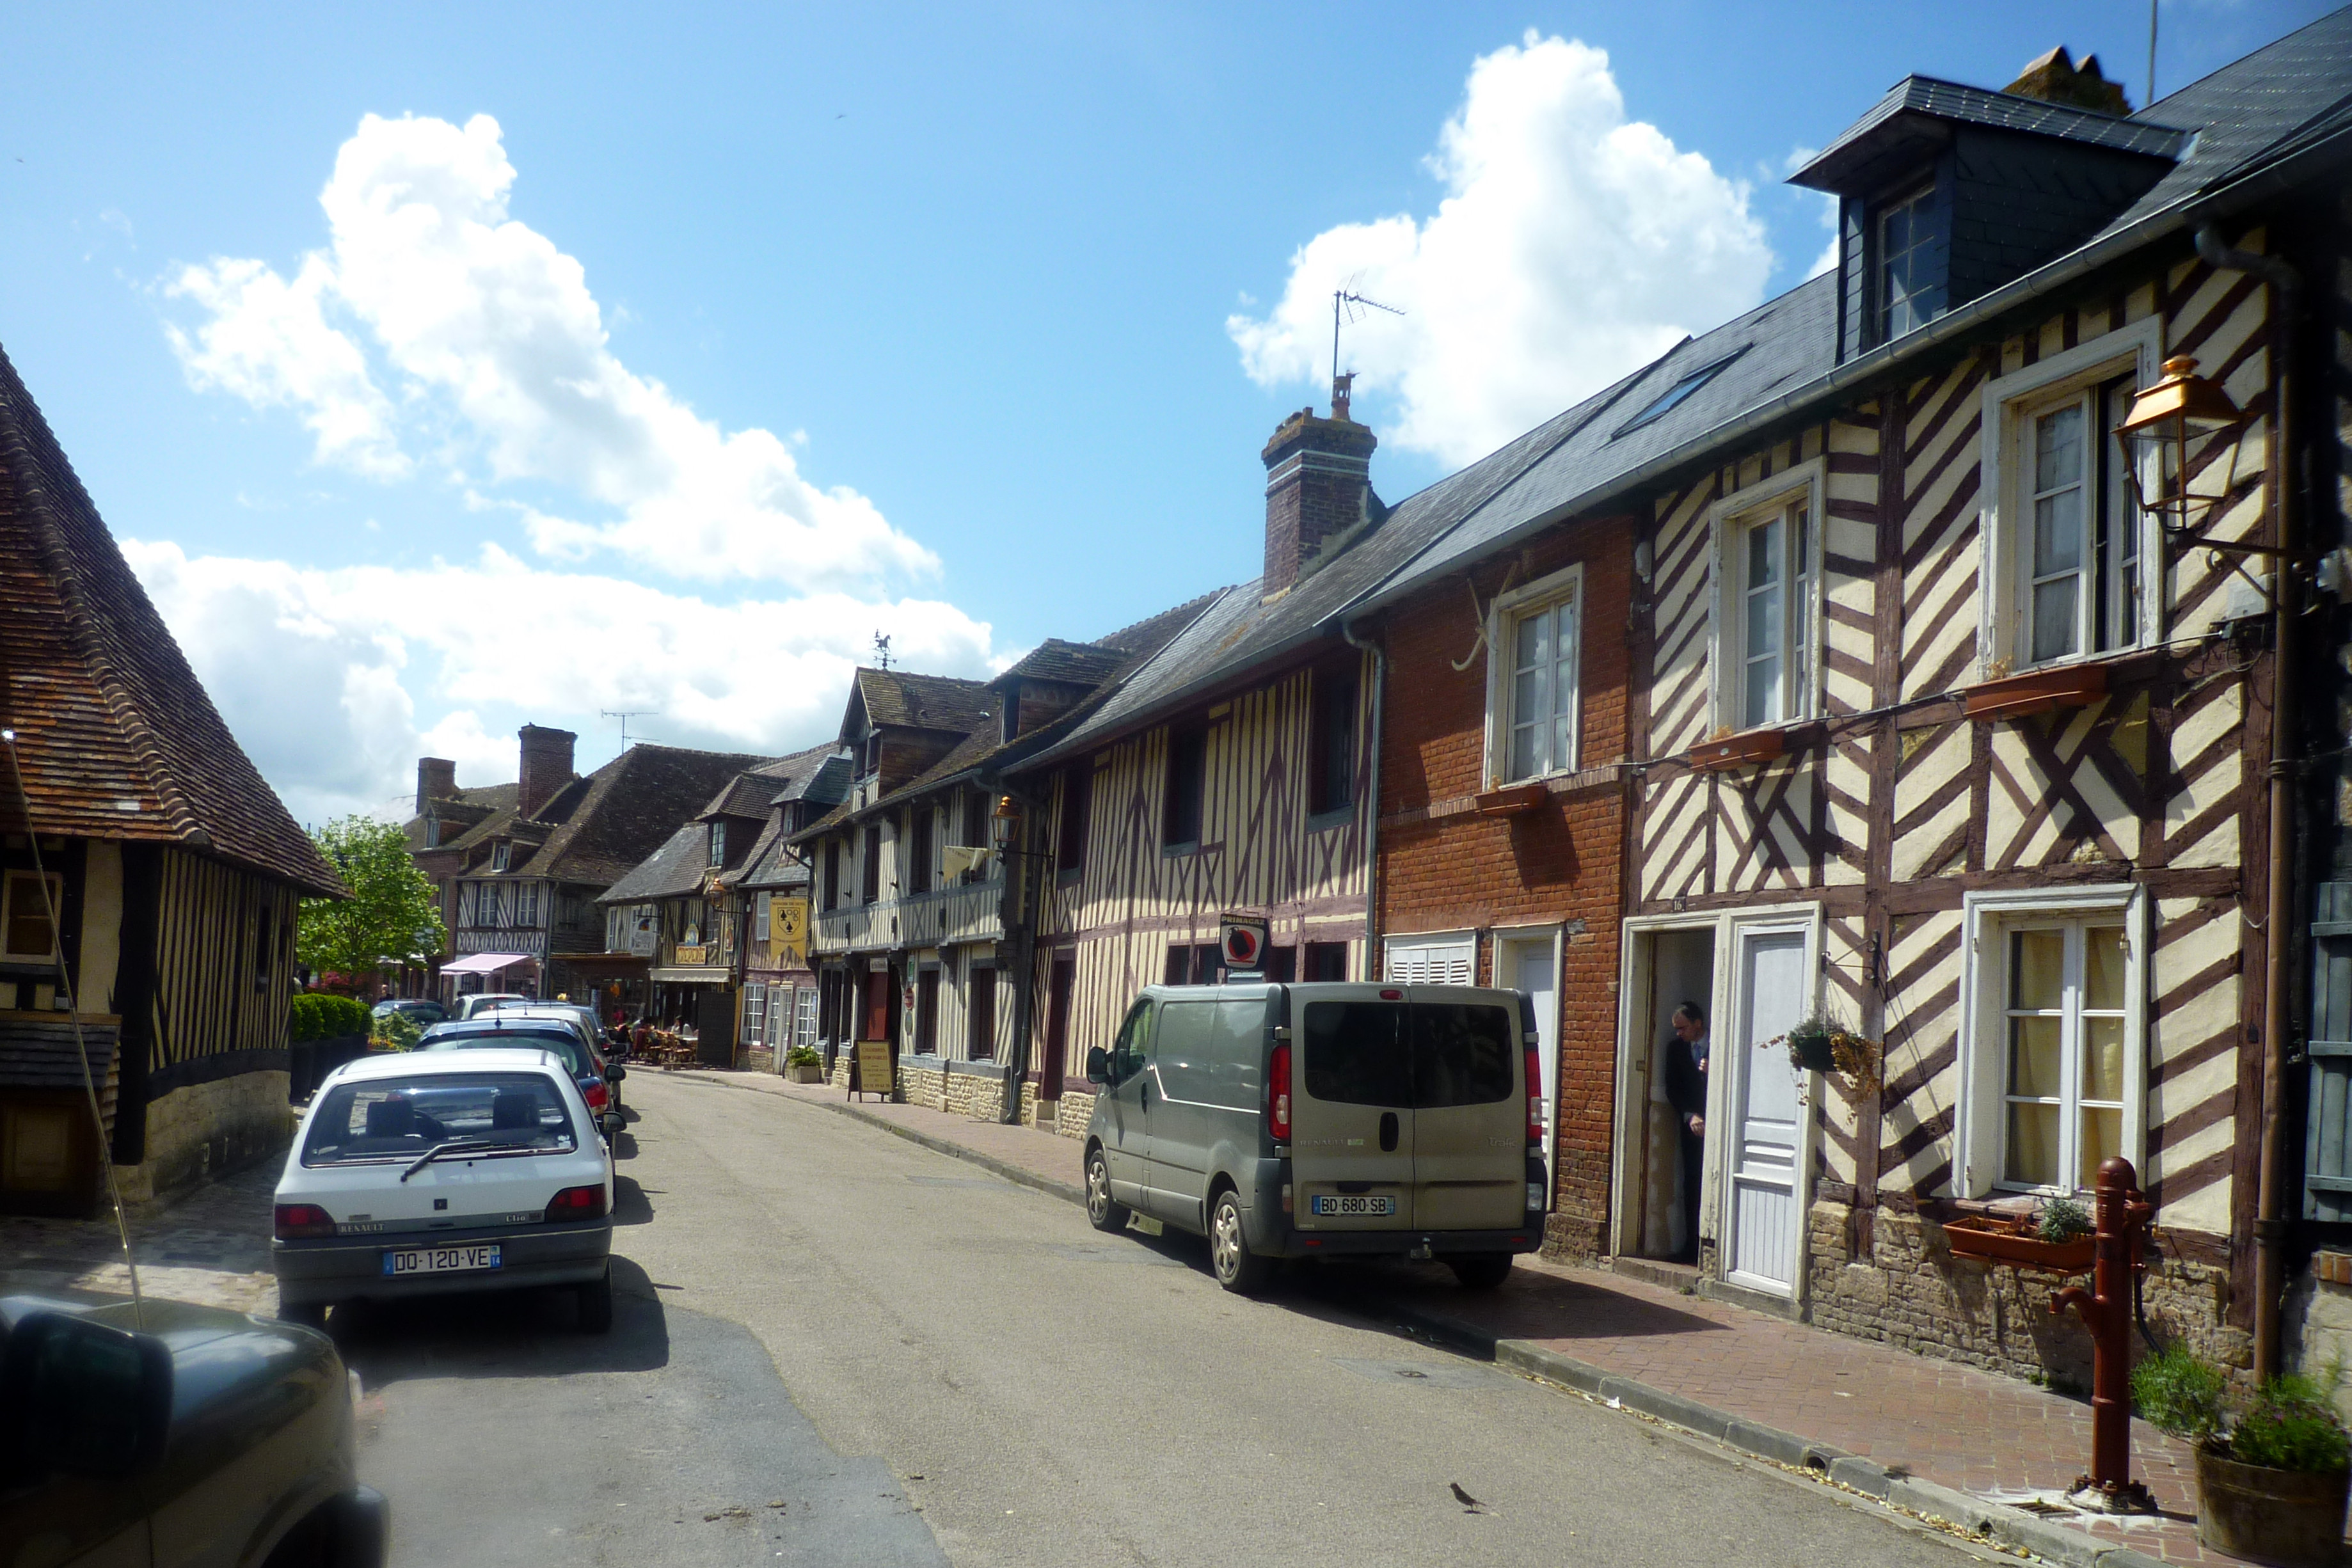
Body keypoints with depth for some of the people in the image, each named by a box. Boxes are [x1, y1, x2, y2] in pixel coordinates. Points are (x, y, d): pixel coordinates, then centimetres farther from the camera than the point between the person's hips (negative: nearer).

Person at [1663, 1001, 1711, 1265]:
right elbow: (1673, 1090, 10)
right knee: (1692, 1184, 0)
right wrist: (1690, 1116, -4)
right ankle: (1692, 1246, 3)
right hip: (1692, 1125, 3)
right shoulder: (1676, 1048, 11)